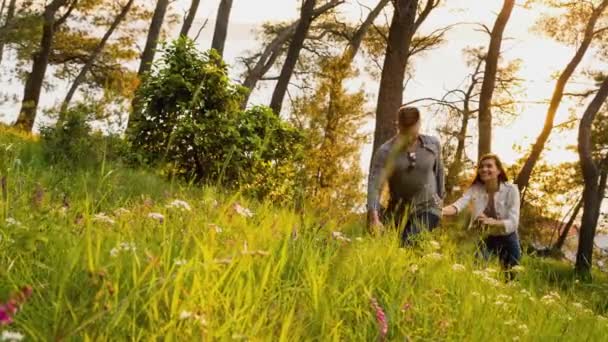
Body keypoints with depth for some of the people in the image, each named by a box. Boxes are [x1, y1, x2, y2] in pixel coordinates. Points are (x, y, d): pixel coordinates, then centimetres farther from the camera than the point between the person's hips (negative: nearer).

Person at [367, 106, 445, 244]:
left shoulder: (433, 144, -3)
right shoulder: (385, 152, -12)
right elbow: (374, 185, -21)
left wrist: (440, 196, 20)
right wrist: (374, 218, -33)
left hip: (428, 208, -1)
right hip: (399, 211, 1)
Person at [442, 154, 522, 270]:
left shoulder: (511, 190, -17)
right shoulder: (475, 189, -11)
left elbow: (513, 223, -25)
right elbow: (458, 205, -30)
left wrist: (491, 222, -45)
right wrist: (441, 211, -52)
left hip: (506, 240, -1)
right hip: (483, 239, 2)